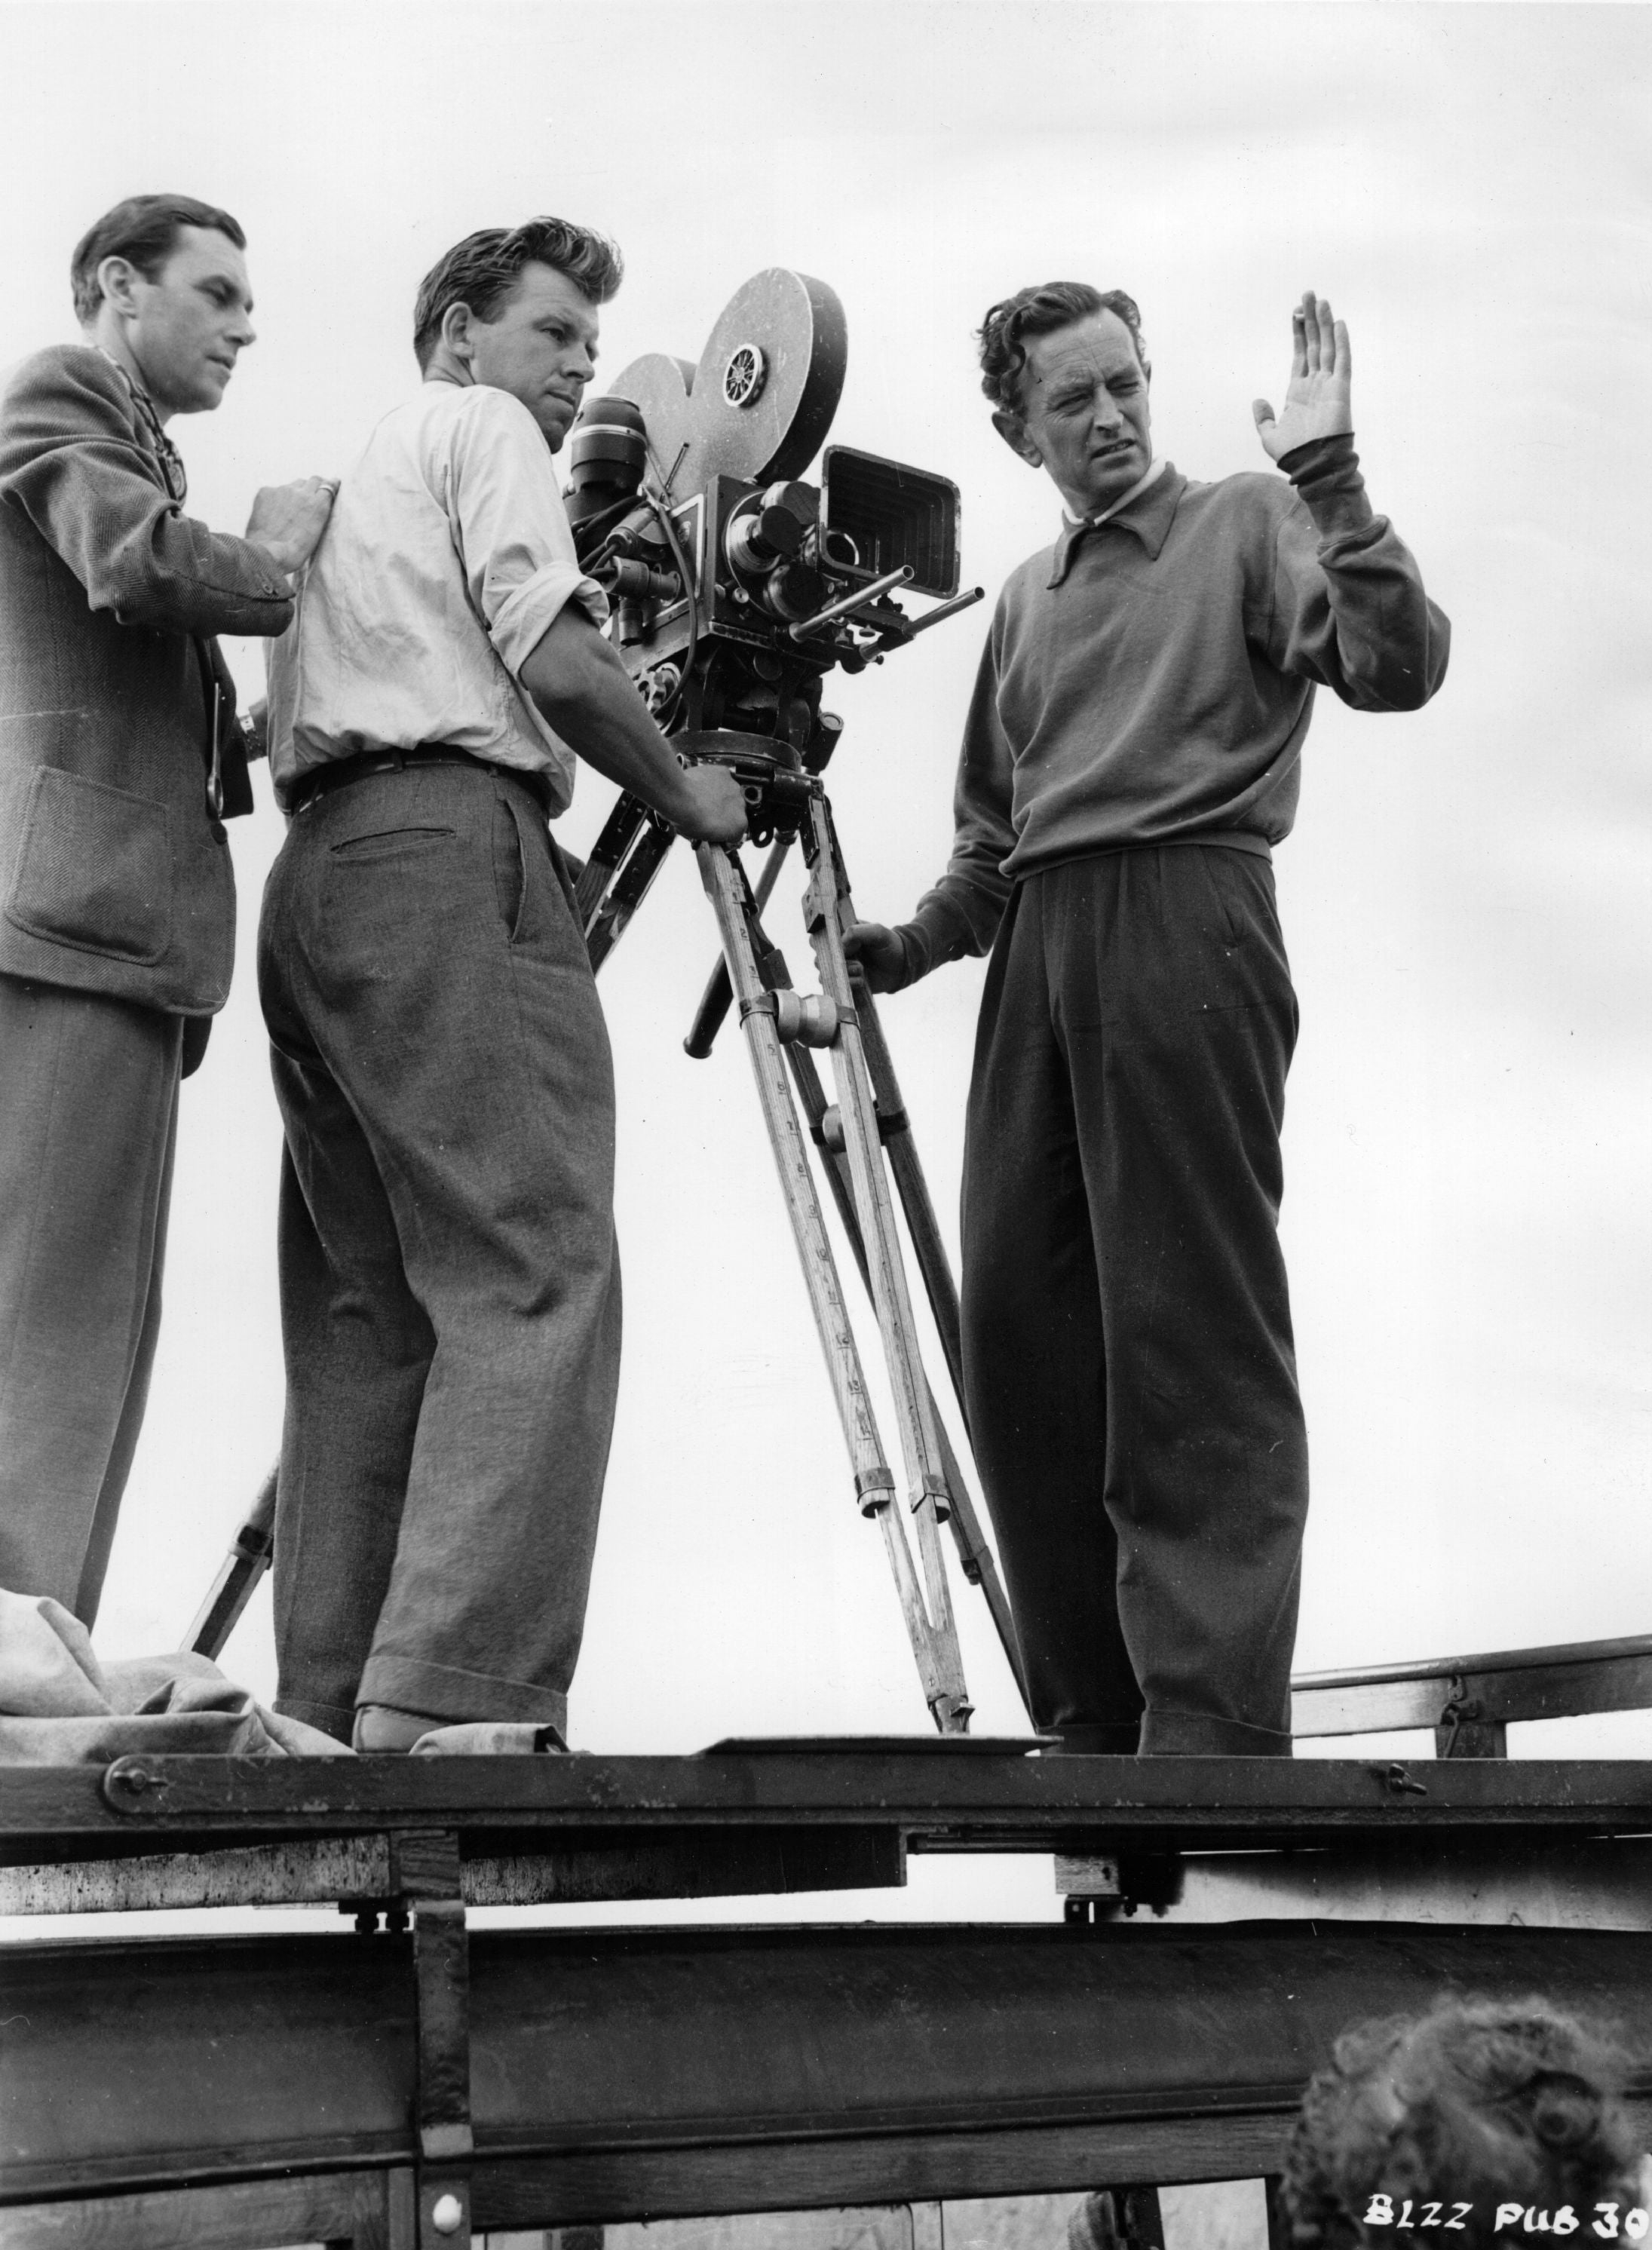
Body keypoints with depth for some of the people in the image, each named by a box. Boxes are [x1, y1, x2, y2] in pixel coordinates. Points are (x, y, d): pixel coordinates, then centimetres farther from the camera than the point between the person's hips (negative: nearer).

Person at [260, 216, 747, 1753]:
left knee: (366, 1306, 5)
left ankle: (328, 1707, 0)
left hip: (310, 871, 9)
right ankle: (458, 1694, -25)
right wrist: (682, 795, 6)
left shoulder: (341, 483, 32)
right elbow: (554, 660, -7)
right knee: (533, 1277, -15)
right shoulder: (480, 429, 7)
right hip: (448, 849, -9)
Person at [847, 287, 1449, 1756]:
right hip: (1039, 947, 7)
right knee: (1018, 1324, 1)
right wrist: (913, 945, 13)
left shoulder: (1248, 526, 9)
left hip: (1183, 916, -6)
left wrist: (1327, 477, -15)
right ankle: (1095, 1717, 7)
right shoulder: (1028, 596, 26)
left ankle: (1217, 1719, -12)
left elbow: (1398, 667, -8)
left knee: (1191, 1327, -12)